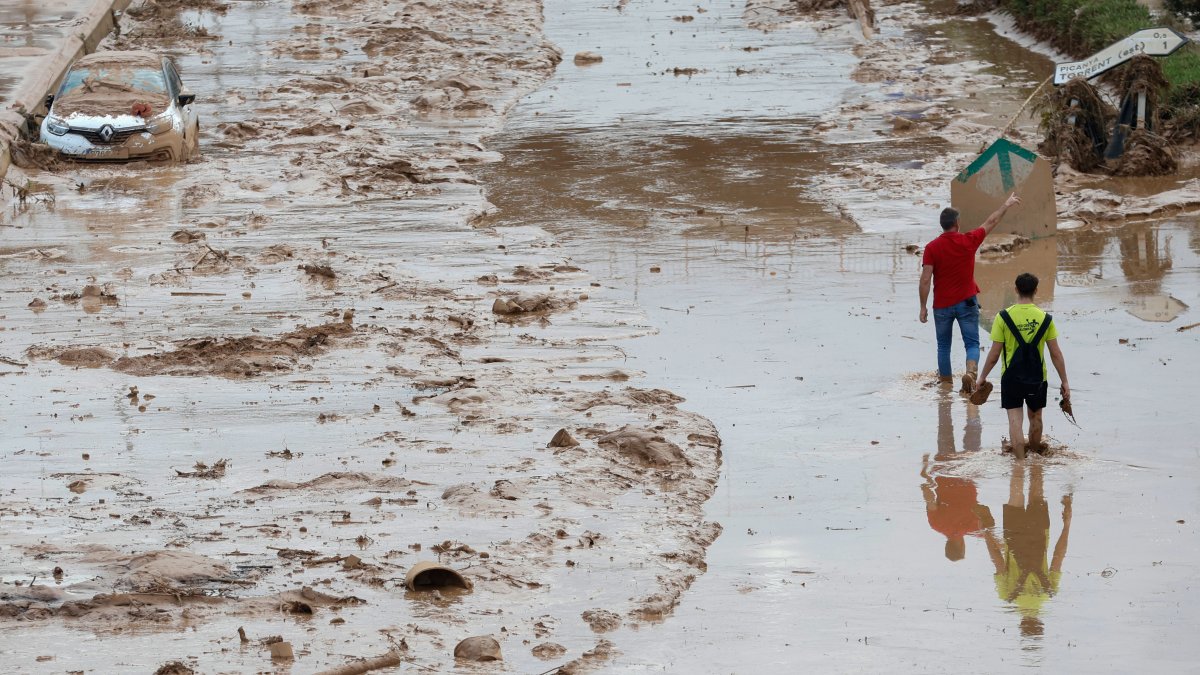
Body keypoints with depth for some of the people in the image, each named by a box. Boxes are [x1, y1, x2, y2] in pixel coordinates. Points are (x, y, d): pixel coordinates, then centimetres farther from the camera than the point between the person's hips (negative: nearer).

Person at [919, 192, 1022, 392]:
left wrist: (923, 306, -4)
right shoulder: (968, 241, -7)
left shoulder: (932, 248, -9)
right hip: (966, 301, 0)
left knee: (943, 345, 16)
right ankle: (970, 372, -23)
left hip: (942, 306, 0)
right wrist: (1007, 205, 22)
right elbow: (991, 222, 8)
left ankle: (946, 378, 27)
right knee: (972, 343, 1)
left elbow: (925, 279, -12)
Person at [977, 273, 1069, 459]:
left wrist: (982, 377, 6)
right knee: (1036, 417, 21)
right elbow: (1056, 354, -4)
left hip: (1011, 378, -2)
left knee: (1015, 420, 0)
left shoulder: (1003, 317, -11)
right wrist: (1064, 382, 5)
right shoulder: (1045, 318, -6)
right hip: (1037, 378, 2)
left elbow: (994, 355, -8)